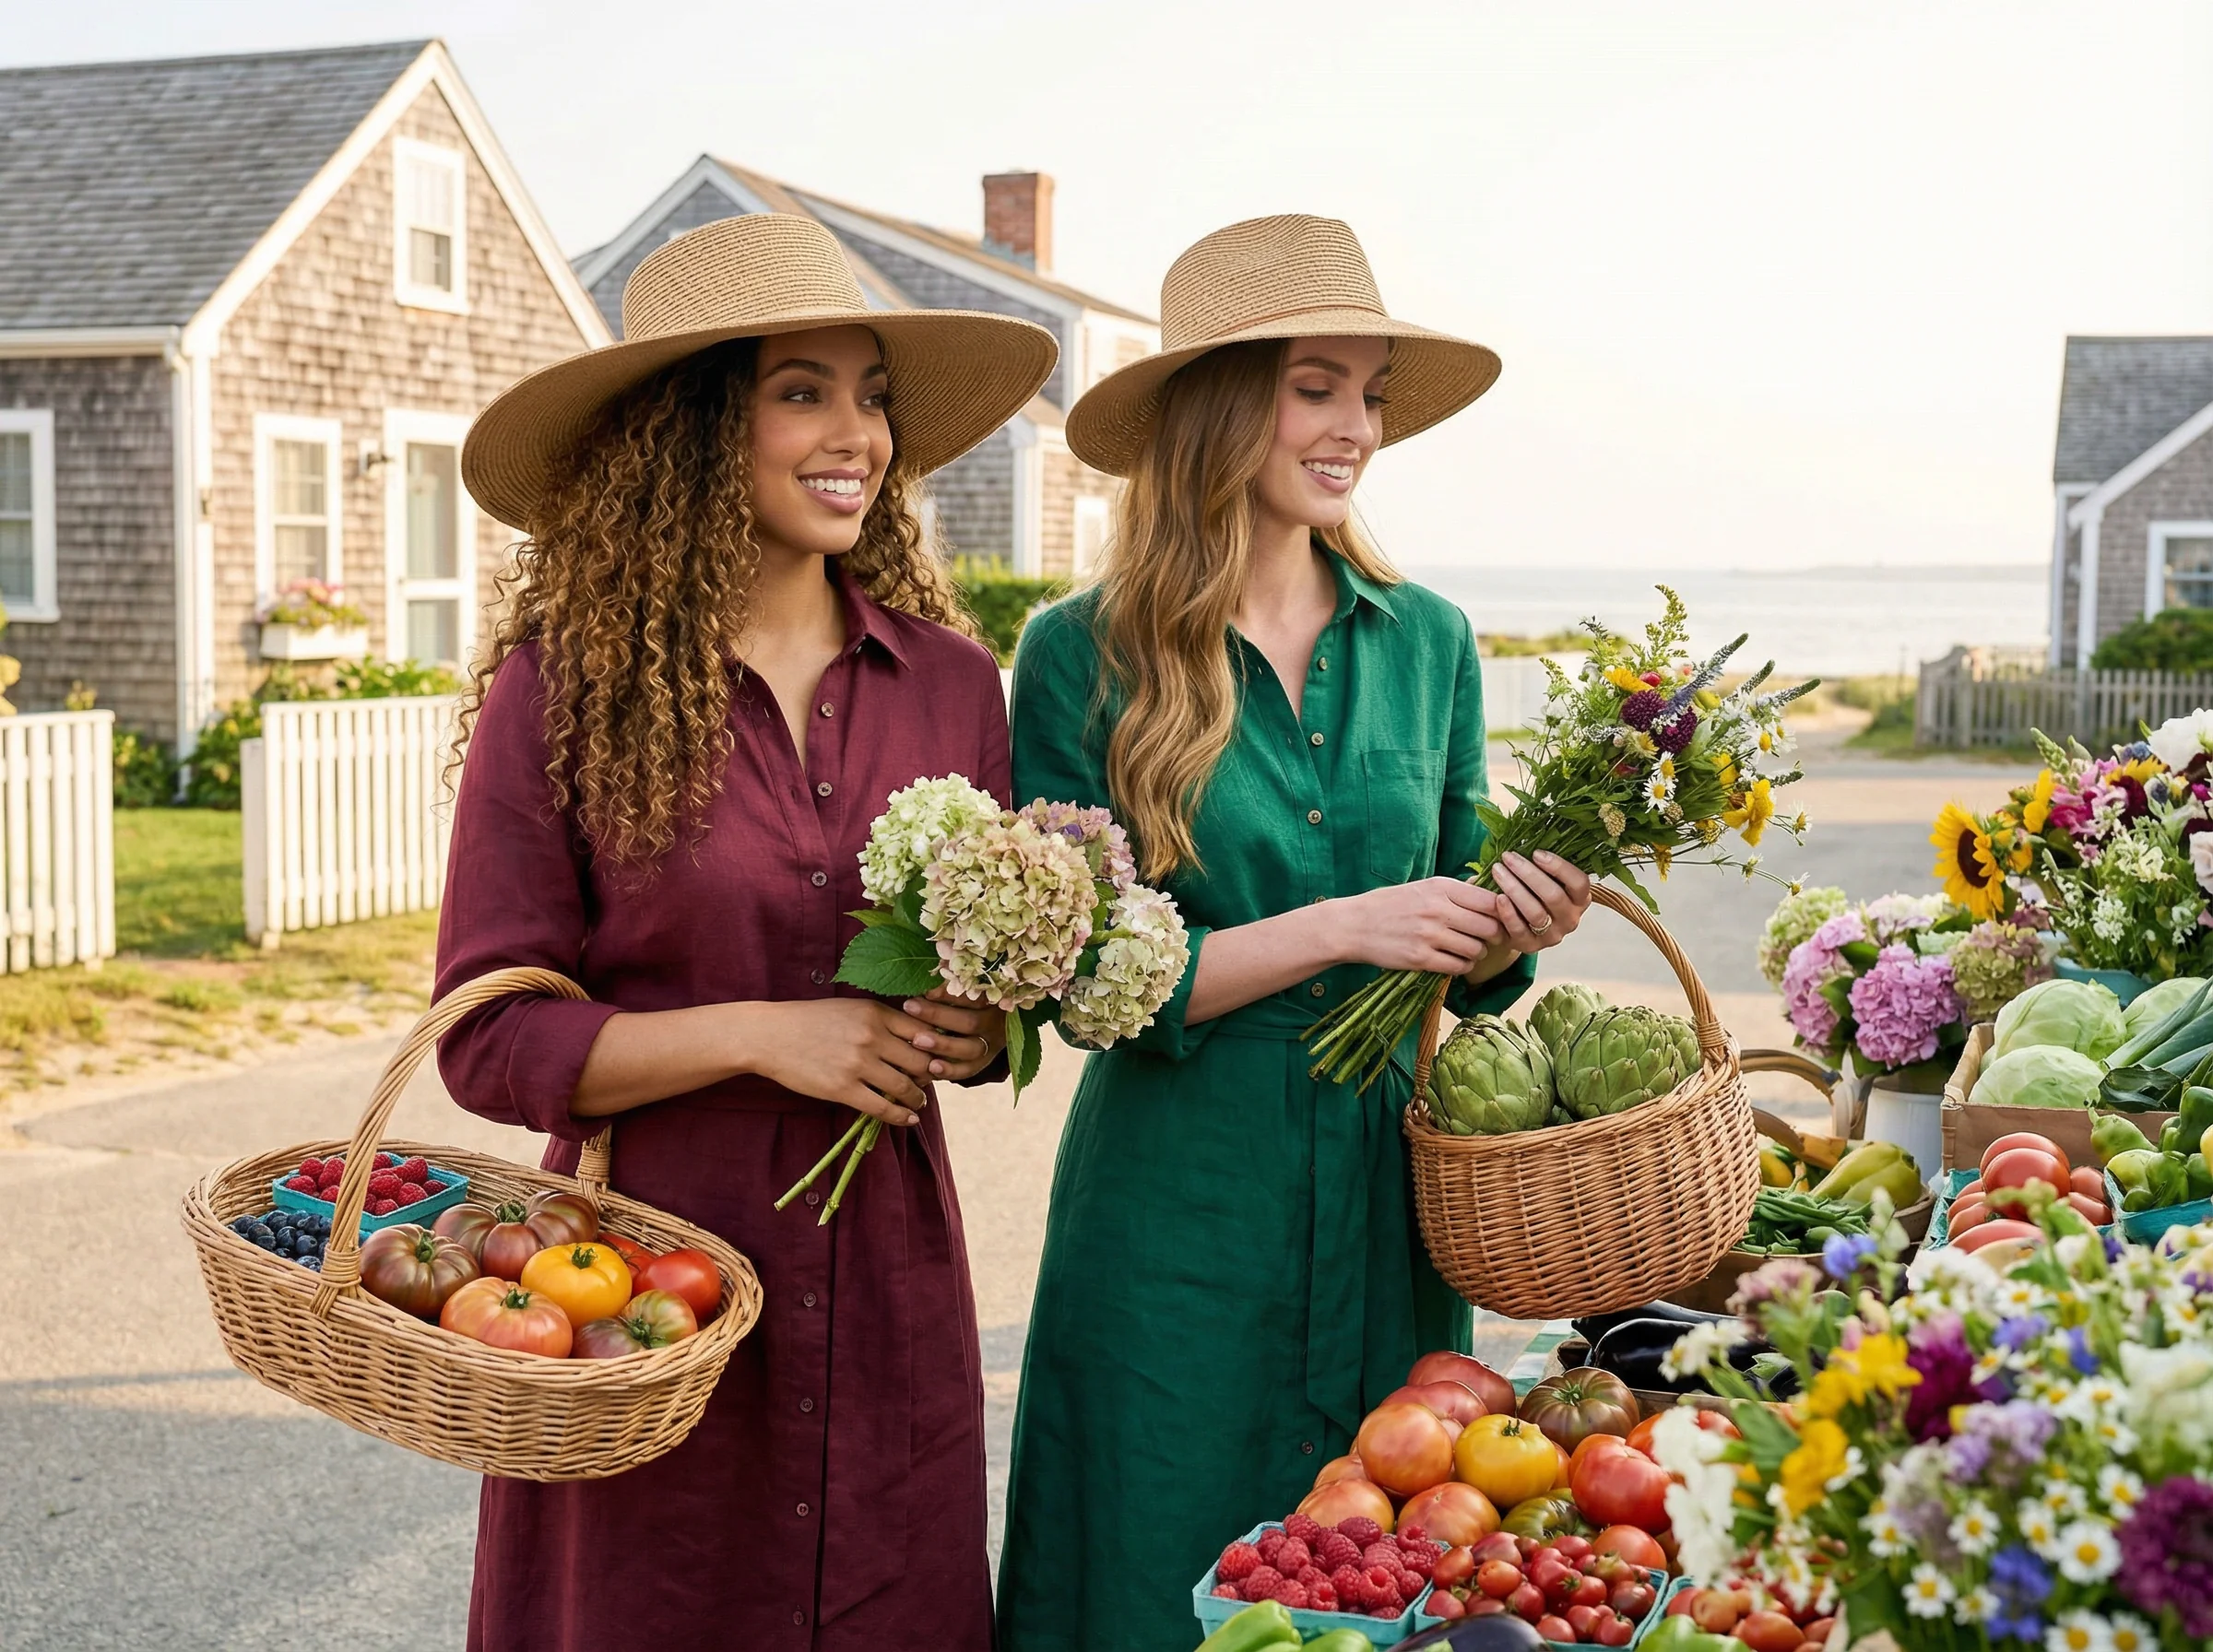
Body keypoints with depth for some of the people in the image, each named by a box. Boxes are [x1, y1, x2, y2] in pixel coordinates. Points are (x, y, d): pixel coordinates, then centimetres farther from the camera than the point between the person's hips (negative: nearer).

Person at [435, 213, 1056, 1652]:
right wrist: (761, 1034, -18)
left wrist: (983, 1025, -9)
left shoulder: (950, 682, 3)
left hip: (887, 1295, 3)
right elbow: (487, 1039, -8)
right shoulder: (565, 685, -7)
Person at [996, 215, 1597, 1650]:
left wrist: (1516, 927, -10)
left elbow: (1451, 967, 11)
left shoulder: (1427, 642, 4)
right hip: (1179, 1218, -3)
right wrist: (1342, 926, -20)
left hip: (1387, 1209, 4)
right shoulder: (1085, 656, -8)